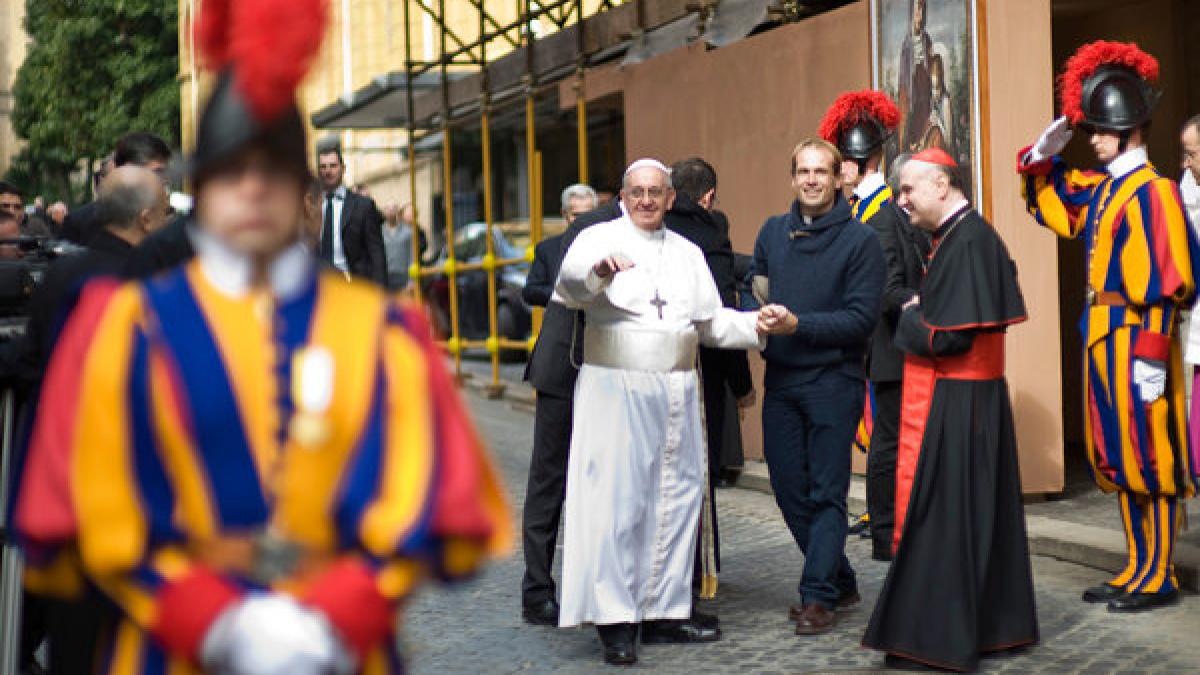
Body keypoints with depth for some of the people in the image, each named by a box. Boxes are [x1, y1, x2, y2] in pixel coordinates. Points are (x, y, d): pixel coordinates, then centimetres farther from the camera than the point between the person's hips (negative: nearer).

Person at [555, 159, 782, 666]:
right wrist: (598, 271, -41)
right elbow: (569, 284, -20)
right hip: (615, 389, -6)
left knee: (676, 499, 8)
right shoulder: (599, 239, 0)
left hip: (676, 391, 6)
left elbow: (711, 321, 19)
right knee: (618, 500, -7)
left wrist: (753, 325, 1)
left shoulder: (688, 253, 18)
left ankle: (663, 611, 18)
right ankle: (614, 619, -3)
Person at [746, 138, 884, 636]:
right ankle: (840, 582, 24)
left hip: (833, 380, -6)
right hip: (781, 380, 6)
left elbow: (862, 317, -12)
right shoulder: (773, 232, 10)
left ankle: (818, 597, 1)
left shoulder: (860, 240, -6)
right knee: (789, 489, 9)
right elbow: (757, 288, 21)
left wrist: (799, 324, -19)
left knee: (827, 494, -3)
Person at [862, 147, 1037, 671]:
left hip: (951, 407, -10)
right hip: (972, 398, 10)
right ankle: (993, 623, 26)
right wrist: (917, 315, 2)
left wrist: (907, 318, -5)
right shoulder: (956, 236, 12)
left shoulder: (967, 241, -18)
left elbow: (947, 335, -22)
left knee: (937, 515, -3)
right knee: (978, 511, 16)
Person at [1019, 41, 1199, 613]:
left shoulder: (1152, 191, -14)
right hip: (1102, 336, 9)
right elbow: (1048, 202, 27)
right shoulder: (1099, 188, 10)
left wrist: (1151, 355, -22)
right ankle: (1139, 569, 24)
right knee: (1116, 460, 14)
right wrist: (1045, 154, 9)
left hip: (1136, 340, -9)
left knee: (1146, 459, -1)